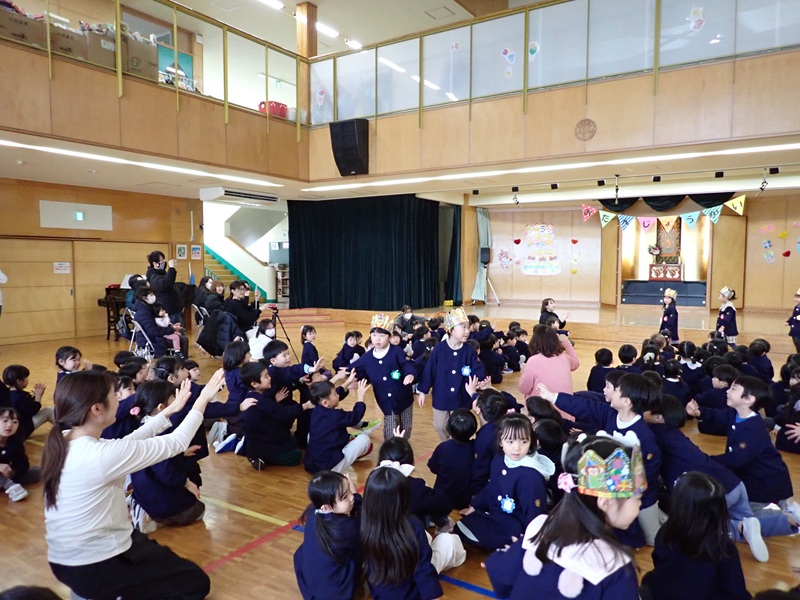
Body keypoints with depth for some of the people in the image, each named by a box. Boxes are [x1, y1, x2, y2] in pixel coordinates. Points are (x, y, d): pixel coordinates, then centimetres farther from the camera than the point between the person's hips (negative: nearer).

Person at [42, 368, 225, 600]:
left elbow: (128, 443, 8)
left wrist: (169, 411, 13)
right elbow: (176, 443, -18)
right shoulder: (102, 455, -28)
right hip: (96, 569, -9)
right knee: (196, 581, 8)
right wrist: (203, 400, -7)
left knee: (157, 551, 32)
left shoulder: (60, 443, -3)